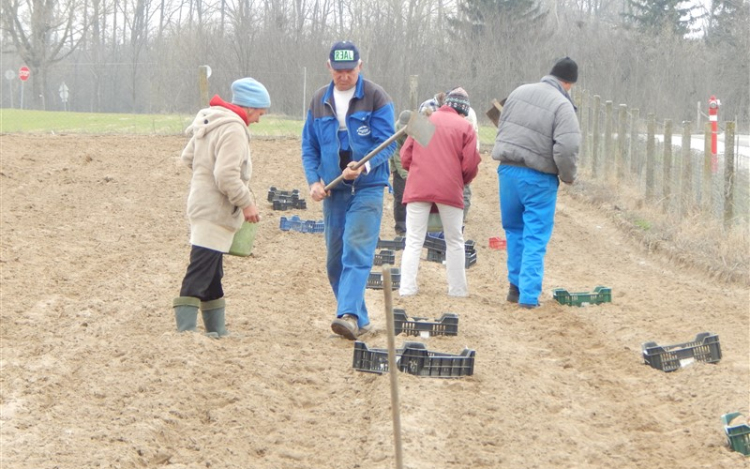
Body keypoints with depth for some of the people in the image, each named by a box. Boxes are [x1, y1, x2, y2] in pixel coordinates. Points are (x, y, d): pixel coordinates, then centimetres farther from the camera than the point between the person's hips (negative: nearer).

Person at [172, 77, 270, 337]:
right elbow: (227, 176, -24)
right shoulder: (233, 130, -18)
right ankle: (185, 330, -18)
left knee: (212, 275, 17)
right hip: (216, 212, -10)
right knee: (199, 275, -14)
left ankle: (217, 330, 26)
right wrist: (246, 202, -15)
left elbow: (188, 157, 21)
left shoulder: (208, 121, 12)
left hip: (201, 205, 10)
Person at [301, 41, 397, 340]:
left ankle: (349, 314, -27)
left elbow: (387, 144, -7)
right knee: (335, 260, 6)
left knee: (357, 252, -18)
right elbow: (309, 147, 14)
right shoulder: (319, 102, 10)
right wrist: (314, 180, -2)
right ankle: (359, 319, 16)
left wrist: (364, 166, -24)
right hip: (332, 190, 5)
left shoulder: (376, 98, -3)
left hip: (367, 188, -5)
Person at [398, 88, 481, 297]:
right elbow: (470, 164, -4)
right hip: (450, 189, -2)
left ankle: (407, 287, -4)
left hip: (418, 187, 2)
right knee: (454, 241, 11)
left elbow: (405, 156, 7)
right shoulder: (465, 126, 2)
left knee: (413, 241, 5)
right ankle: (457, 288, 10)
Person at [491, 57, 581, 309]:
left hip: (507, 170, 5)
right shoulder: (562, 106, -14)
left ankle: (516, 285, 27)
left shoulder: (519, 92, 6)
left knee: (514, 230, 21)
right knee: (535, 237, 2)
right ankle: (529, 295, -1)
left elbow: (501, 127, 17)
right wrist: (568, 176, -5)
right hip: (538, 179, -5)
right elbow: (567, 148, -22)